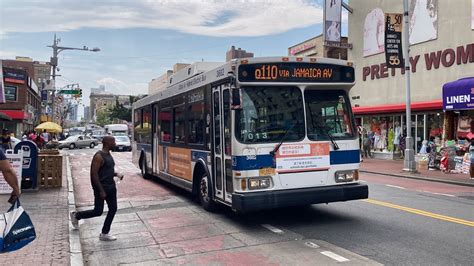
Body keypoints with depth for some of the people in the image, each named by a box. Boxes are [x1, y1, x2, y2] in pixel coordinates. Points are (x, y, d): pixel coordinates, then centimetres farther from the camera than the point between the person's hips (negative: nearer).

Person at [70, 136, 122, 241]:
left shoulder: (108, 155, 12)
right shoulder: (99, 156, -17)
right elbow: (94, 174, -20)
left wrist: (116, 174, 5)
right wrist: (101, 190, -21)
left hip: (111, 186, 9)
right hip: (101, 187, -9)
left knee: (113, 209, 6)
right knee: (98, 211, -1)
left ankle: (104, 234, 16)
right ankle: (76, 215, 24)